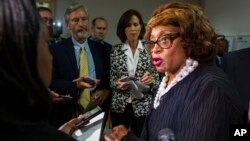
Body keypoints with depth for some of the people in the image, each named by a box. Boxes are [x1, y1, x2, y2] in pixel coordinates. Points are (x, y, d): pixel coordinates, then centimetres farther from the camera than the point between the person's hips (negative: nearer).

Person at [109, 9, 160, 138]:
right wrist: (118, 83, -17)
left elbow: (157, 81, -1)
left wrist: (151, 80, -22)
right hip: (119, 106, 1)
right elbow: (112, 80, 3)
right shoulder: (116, 50, -1)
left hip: (142, 107, -1)